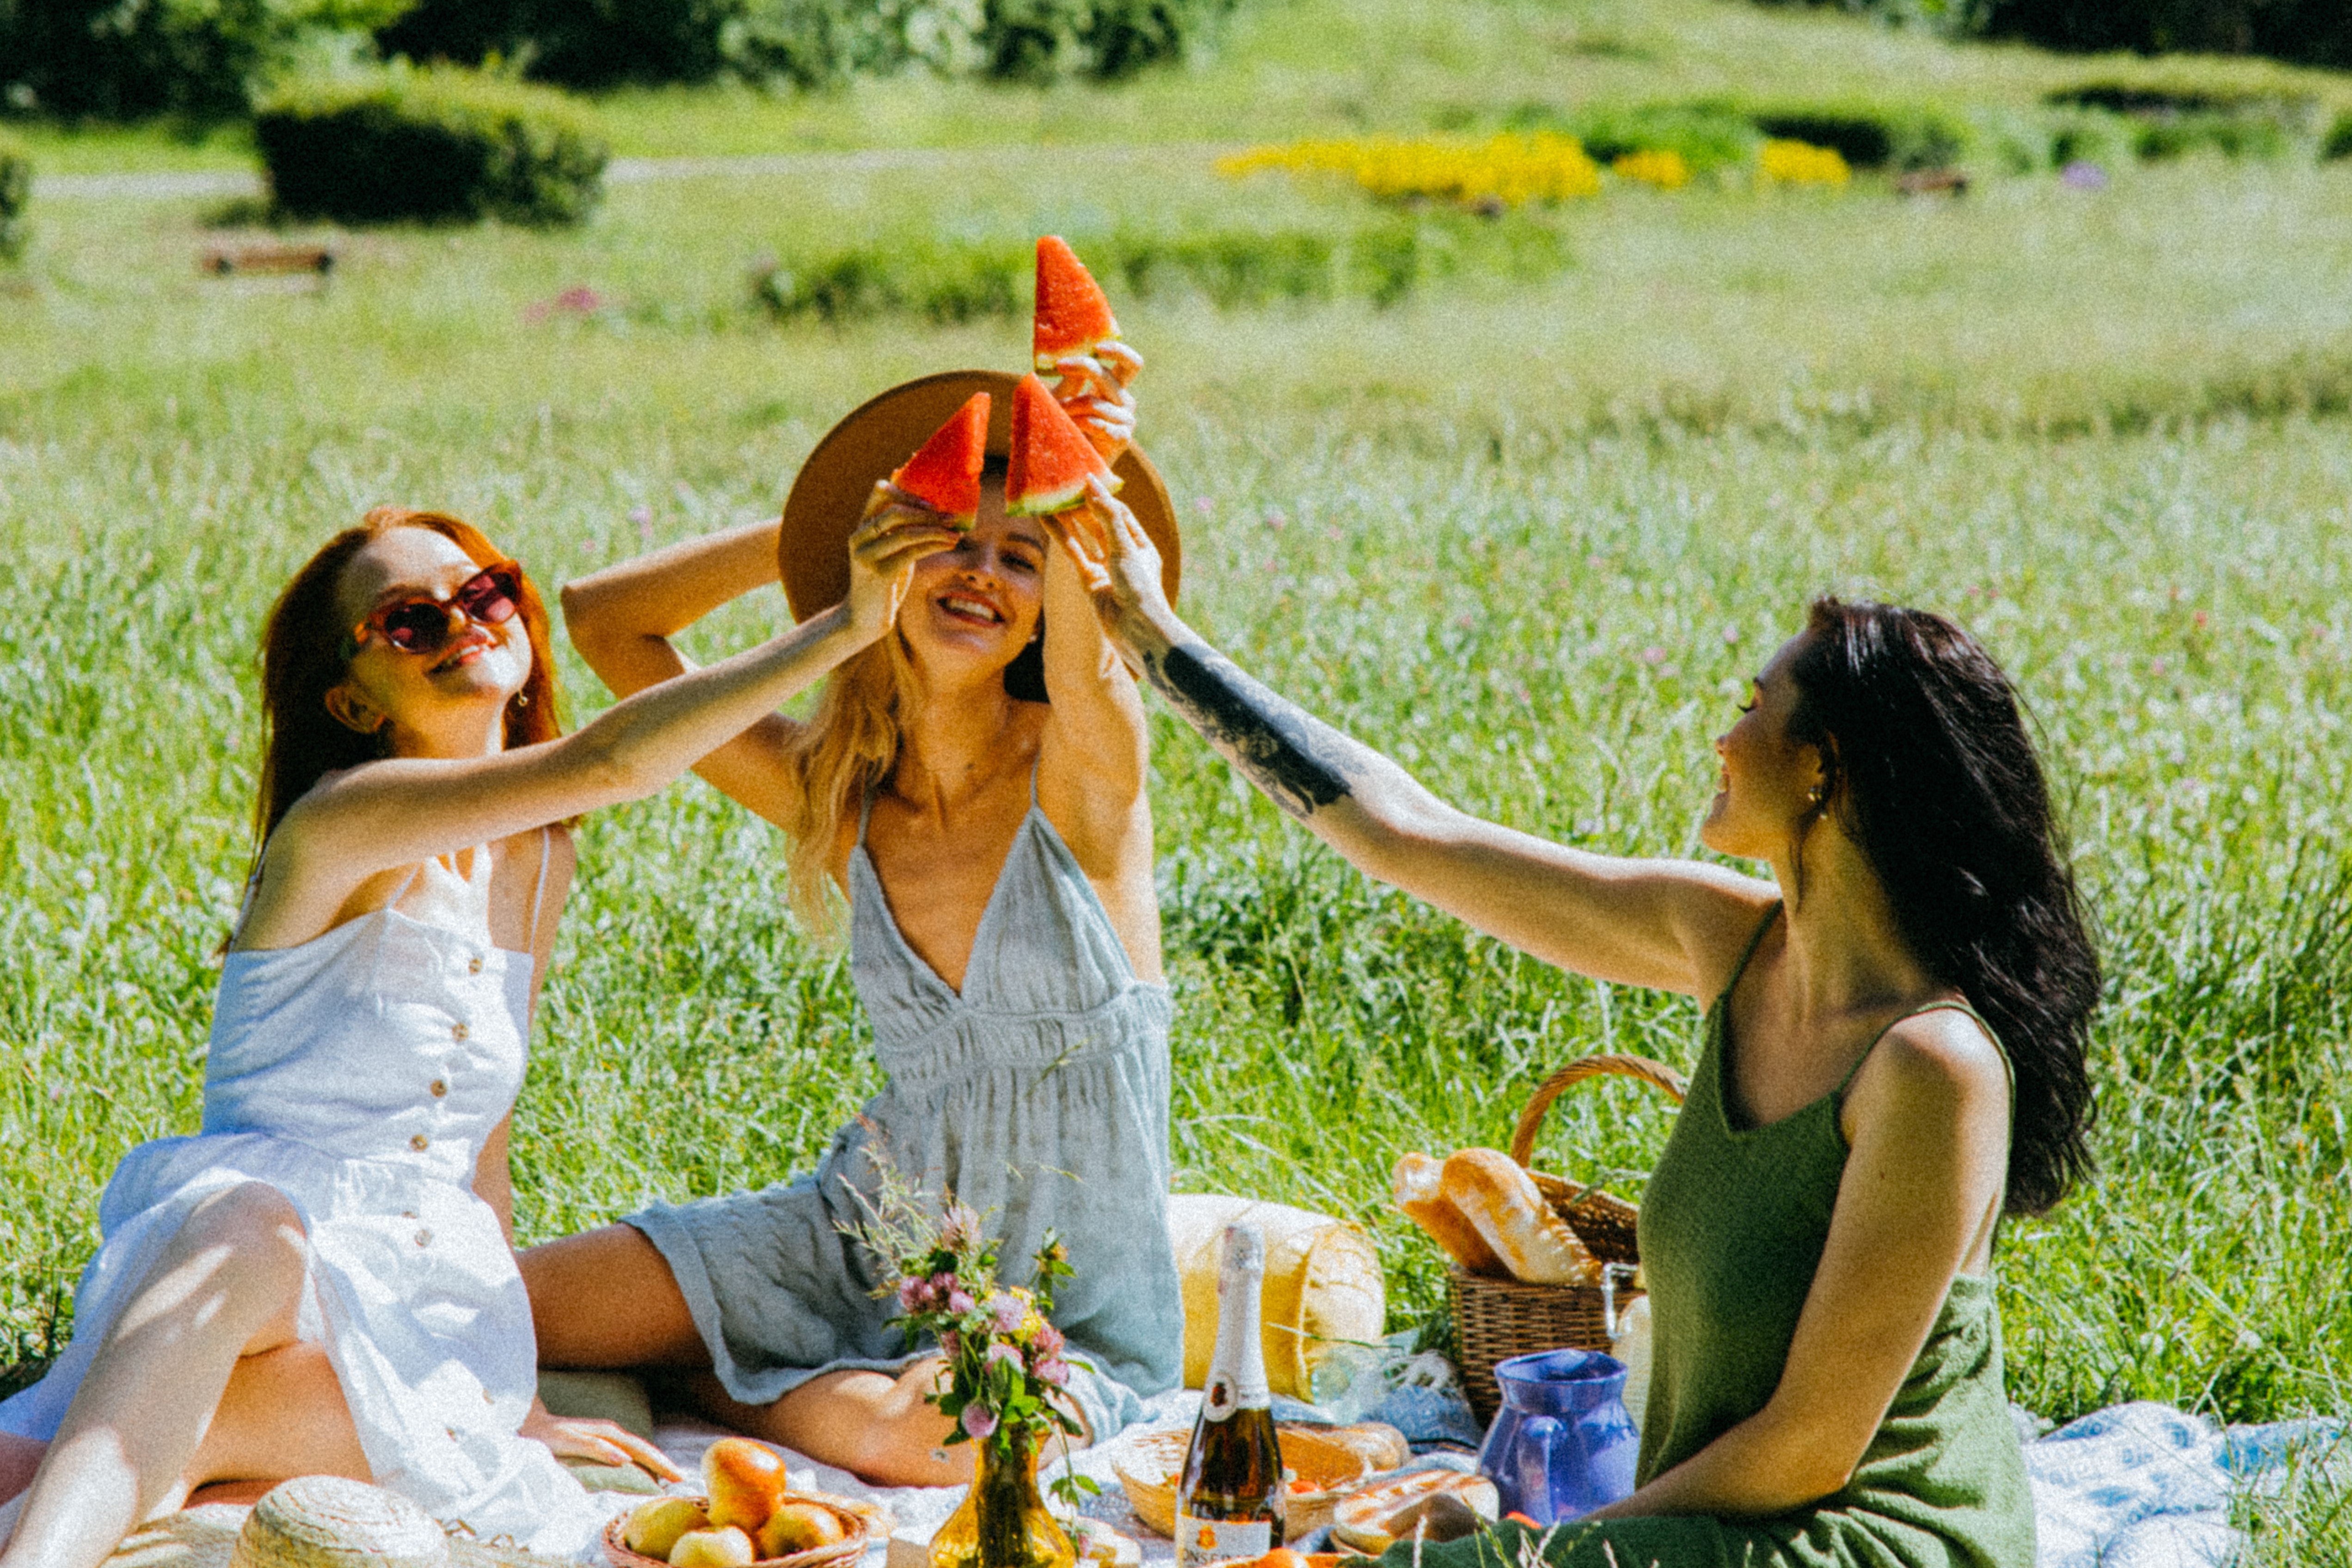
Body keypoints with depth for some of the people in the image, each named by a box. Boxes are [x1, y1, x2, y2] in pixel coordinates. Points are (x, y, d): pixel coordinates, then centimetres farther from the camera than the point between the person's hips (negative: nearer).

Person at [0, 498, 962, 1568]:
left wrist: (511, 1398, 20)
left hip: (418, 1322, 5)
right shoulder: (342, 824, -9)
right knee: (251, 1233, -45)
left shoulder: (536, 858, 16)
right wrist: (847, 625, -26)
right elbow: (607, 760, -25)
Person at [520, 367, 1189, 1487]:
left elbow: (1082, 659, -37)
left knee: (902, 1430, -35)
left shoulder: (1081, 770, -11)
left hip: (1069, 1309, -3)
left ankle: (718, 1388, -3)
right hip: (871, 1229, 3)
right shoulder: (835, 797, 2)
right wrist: (812, 535, 0)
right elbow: (601, 618, 5)